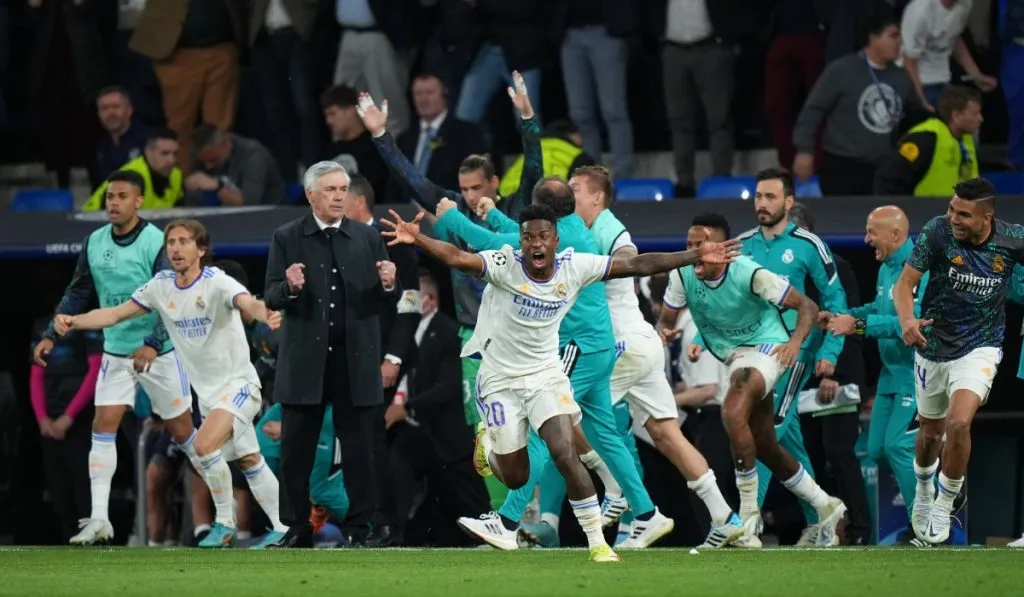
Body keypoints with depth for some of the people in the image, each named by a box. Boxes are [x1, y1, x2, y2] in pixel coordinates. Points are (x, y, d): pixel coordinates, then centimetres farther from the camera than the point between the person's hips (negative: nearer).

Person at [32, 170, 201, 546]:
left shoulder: (157, 243, -15)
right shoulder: (95, 243, 3)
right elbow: (78, 294, 12)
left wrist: (153, 344, -29)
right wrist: (52, 335, 4)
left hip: (158, 353, -5)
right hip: (115, 352, 5)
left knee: (182, 431, 3)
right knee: (103, 428, -6)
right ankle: (99, 520, -8)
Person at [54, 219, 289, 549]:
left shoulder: (217, 282, -20)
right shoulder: (161, 285, -1)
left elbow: (247, 303, -39)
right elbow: (116, 314, 2)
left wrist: (264, 313, -62)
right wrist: (73, 321, -13)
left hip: (237, 382, -7)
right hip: (207, 391, 7)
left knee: (205, 444, -23)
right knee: (248, 460, 11)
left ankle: (225, 524, -7)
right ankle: (283, 529, 20)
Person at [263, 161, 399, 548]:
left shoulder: (368, 238, 8)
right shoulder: (287, 239, 4)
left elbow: (387, 303, 6)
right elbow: (271, 298, -1)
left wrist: (388, 285, -15)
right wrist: (290, 288, -21)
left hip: (355, 360, 1)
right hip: (305, 359, -1)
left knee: (359, 450, 2)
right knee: (296, 450, 3)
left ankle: (358, 529, 8)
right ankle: (297, 528, 11)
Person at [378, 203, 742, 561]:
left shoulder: (575, 267, -10)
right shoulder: (505, 266, -20)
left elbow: (637, 265, -6)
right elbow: (457, 258, -36)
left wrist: (695, 257, -10)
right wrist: (417, 240, -55)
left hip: (546, 374, 1)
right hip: (501, 380, -1)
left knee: (566, 455, -18)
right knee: (515, 477, 8)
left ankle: (597, 543, -8)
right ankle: (488, 443, 46)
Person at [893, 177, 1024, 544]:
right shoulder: (937, 233, -19)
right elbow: (904, 284, -16)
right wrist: (907, 320, -36)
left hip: (979, 348, -2)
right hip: (934, 347, 2)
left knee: (958, 423, -23)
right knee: (931, 431, 18)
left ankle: (944, 507, -2)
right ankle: (923, 494, 49)